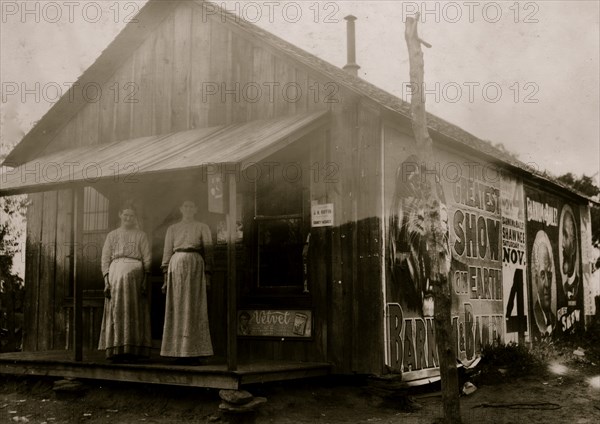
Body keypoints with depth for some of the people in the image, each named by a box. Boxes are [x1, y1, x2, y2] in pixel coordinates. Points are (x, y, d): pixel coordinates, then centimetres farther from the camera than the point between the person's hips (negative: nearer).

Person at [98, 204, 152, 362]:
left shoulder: (141, 235, 16)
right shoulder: (112, 235, 19)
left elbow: (147, 259, 8)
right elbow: (105, 259, 12)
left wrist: (145, 280, -3)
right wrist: (106, 281, -1)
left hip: (134, 273, -1)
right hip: (115, 272, 1)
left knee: (133, 310, -9)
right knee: (116, 312, -5)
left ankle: (132, 350, -11)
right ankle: (116, 350, -7)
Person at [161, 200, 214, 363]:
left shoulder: (202, 227, 16)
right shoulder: (172, 229, 20)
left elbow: (208, 251, 9)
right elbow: (167, 252, 14)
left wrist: (207, 274, -2)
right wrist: (166, 276, 4)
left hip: (195, 264, -1)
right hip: (176, 265, 2)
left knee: (194, 308, -7)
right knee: (177, 308, -3)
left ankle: (193, 352, -9)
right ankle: (180, 351, -2)